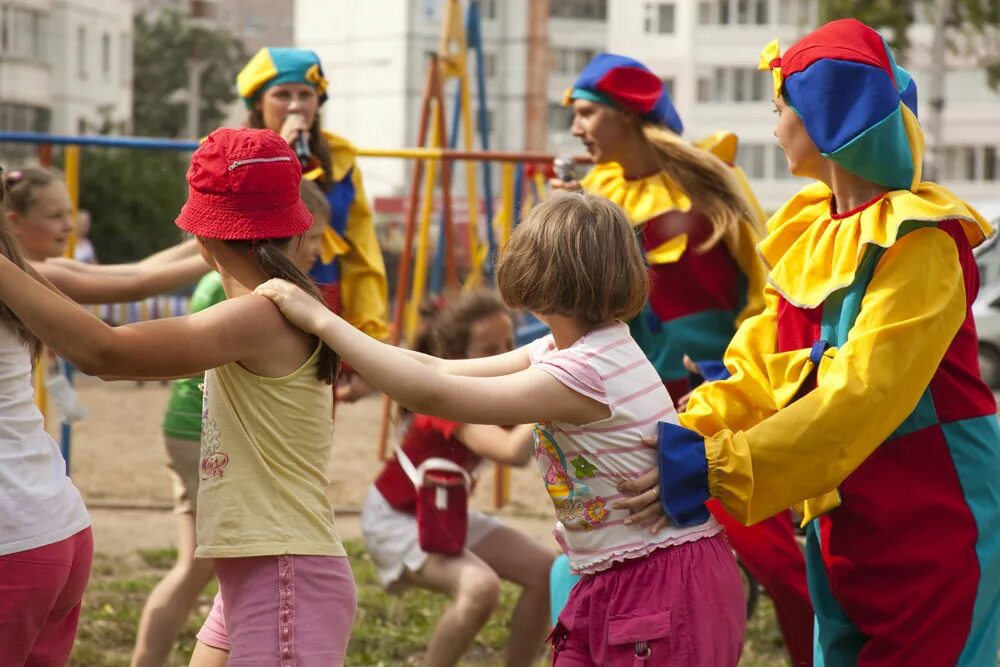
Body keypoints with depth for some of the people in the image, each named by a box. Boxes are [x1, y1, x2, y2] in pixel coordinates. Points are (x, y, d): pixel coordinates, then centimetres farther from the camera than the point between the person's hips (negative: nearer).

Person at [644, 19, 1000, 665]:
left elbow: (863, 393, -25)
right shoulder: (807, 231, 8)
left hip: (931, 518, -8)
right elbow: (759, 367, 4)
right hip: (843, 515, 8)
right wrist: (689, 431, -14)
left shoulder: (918, 241, -17)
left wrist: (720, 466, -31)